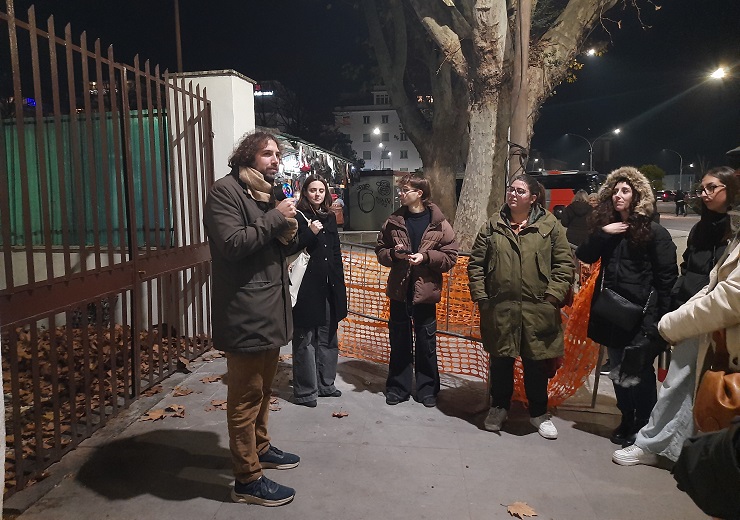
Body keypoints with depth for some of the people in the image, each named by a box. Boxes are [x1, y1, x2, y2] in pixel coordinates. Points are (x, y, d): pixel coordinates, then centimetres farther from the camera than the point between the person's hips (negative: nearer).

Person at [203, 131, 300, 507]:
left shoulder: (267, 194, 18)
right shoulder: (225, 191, -10)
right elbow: (232, 243, -23)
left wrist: (287, 232, 3)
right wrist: (275, 218, -18)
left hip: (270, 307, 9)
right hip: (244, 312, -9)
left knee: (262, 389, 21)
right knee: (245, 397, 0)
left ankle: (260, 447, 39)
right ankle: (247, 479, 12)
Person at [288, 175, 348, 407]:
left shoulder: (330, 217, 14)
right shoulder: (298, 216, -6)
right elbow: (289, 250, -12)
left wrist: (339, 282, 16)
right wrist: (310, 233, -23)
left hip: (329, 287, 7)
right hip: (307, 287, -7)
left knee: (328, 338, 14)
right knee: (305, 340, 0)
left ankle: (325, 383, 28)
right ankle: (305, 391, 11)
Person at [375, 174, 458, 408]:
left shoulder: (438, 223, -4)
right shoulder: (393, 221, 3)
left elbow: (451, 256, -4)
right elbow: (380, 250, 11)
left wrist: (426, 256, -18)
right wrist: (393, 254, -10)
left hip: (426, 291, -2)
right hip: (399, 291, 2)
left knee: (426, 344, 9)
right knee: (399, 342, 12)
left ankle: (427, 389, 26)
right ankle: (398, 387, 27)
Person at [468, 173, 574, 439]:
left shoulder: (550, 226, 0)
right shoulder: (492, 226, 4)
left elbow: (565, 264, -1)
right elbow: (476, 263, 5)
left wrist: (553, 296, -9)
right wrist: (480, 296, -1)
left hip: (538, 310, -1)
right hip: (499, 309, 1)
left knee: (537, 364, 12)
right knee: (500, 361, 14)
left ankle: (539, 412, 32)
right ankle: (499, 407, 35)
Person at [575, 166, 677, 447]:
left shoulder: (654, 231, -7)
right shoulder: (606, 227, 11)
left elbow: (667, 276, -9)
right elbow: (585, 256, 3)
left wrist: (662, 316, -13)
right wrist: (602, 234, -11)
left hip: (641, 315, -6)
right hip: (612, 313, 6)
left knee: (639, 372, 2)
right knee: (618, 371, 14)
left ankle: (643, 427, 19)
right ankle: (627, 420, 30)